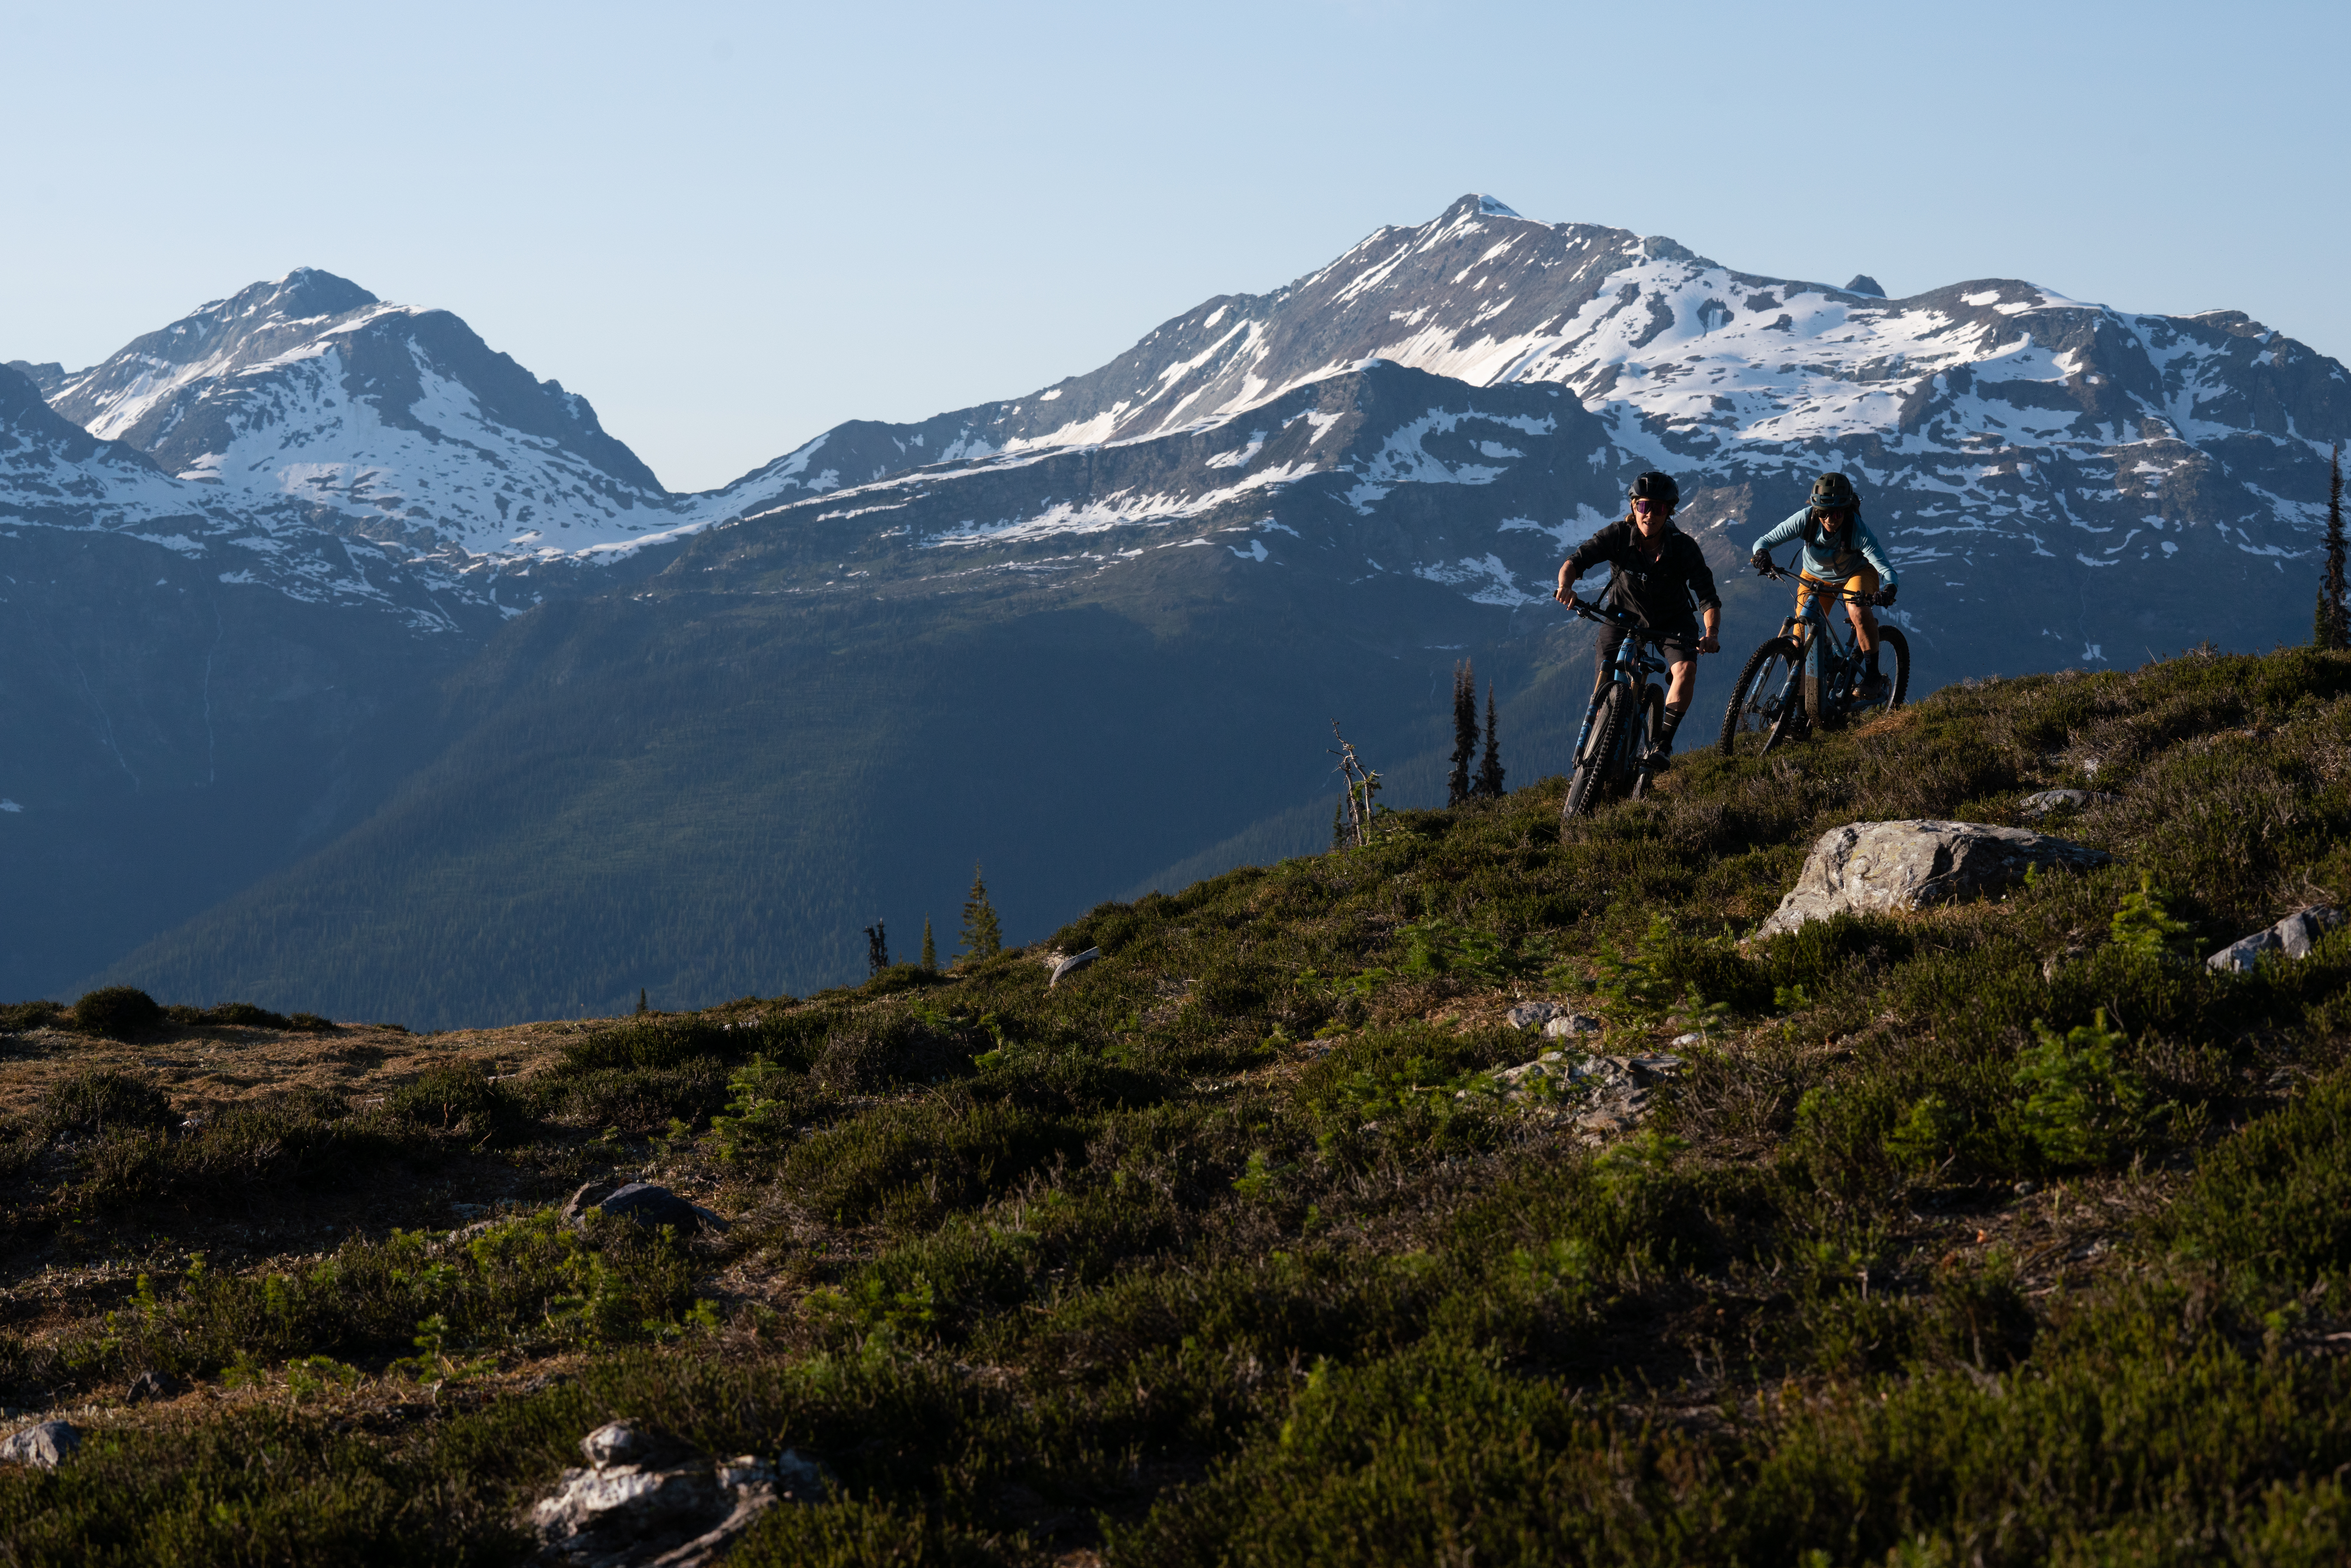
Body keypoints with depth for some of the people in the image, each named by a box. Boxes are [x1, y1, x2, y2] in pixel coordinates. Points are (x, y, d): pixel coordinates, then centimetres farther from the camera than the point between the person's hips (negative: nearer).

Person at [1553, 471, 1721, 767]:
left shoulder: (1684, 547, -25)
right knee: (1606, 679, -16)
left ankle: (1662, 742, -15)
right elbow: (1577, 560, -26)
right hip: (1626, 614, 1)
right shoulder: (1619, 535, -23)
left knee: (1686, 669, -26)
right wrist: (1566, 585, -48)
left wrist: (1711, 634, -45)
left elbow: (1708, 598, -27)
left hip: (1671, 620, -1)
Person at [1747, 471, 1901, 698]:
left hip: (1855, 574, -2)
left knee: (1858, 611, -33)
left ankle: (1873, 677, -18)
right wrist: (1762, 553, -48)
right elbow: (1765, 541, -24)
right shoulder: (1806, 520, -30)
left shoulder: (1858, 529, -36)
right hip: (1816, 577, 2)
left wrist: (1889, 590, -61)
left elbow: (1887, 570, -39)